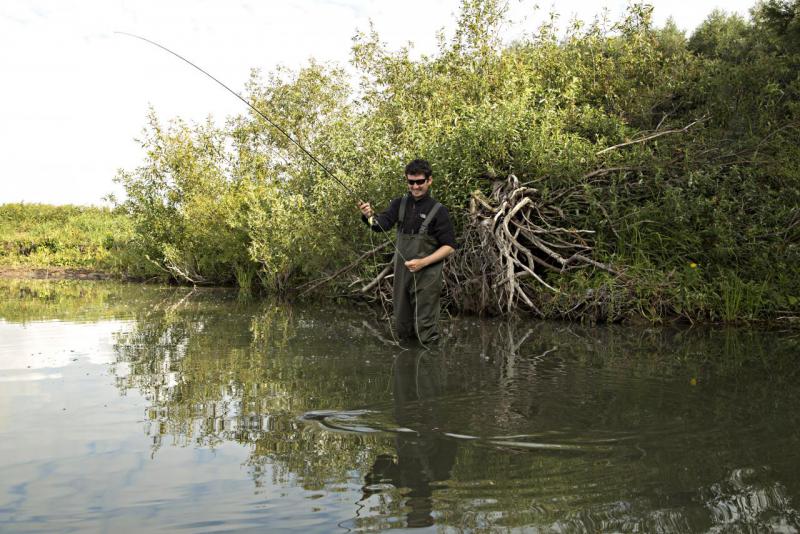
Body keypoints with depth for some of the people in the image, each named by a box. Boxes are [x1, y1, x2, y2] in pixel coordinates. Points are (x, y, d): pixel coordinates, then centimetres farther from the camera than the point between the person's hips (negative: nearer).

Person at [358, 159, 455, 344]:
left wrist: (422, 262, -20)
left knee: (425, 332, 2)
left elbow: (449, 246, -9)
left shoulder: (438, 211, -9)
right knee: (402, 328, 17)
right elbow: (381, 224, -12)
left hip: (426, 275, -4)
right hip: (401, 273, 5)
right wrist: (370, 216, -34)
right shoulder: (400, 204, 3)